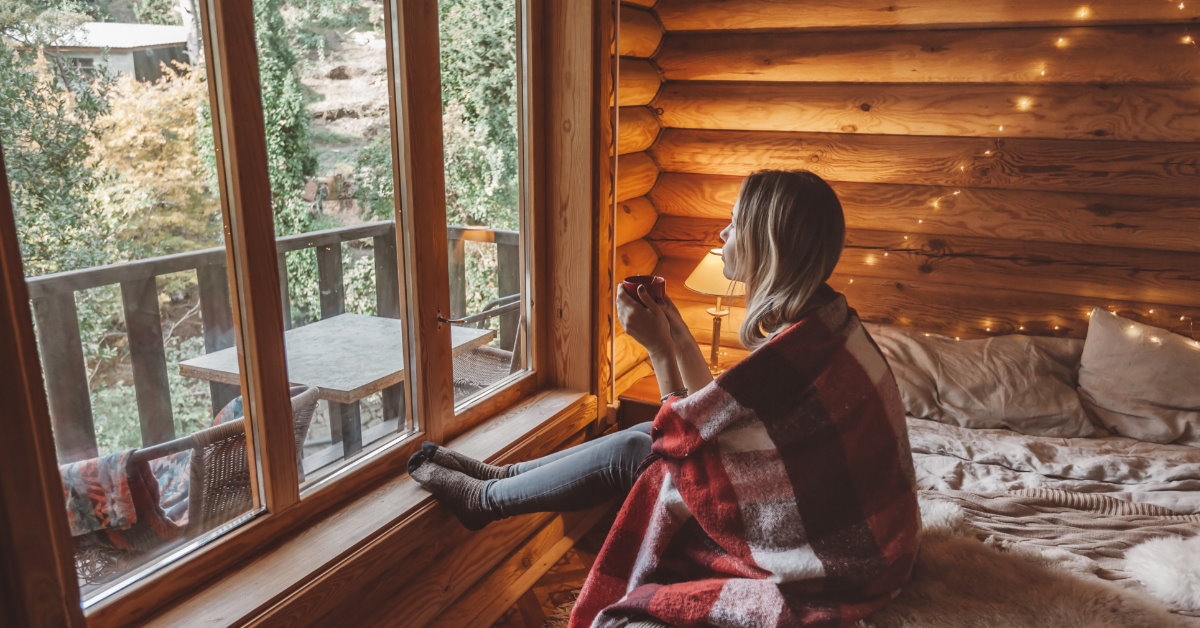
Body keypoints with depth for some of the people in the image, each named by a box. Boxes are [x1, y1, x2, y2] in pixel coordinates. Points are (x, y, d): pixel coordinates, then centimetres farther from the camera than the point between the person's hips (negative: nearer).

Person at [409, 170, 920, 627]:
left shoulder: (799, 350, -29)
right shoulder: (819, 320, 0)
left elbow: (684, 435, -19)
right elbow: (714, 412, 7)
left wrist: (658, 348, -11)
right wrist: (676, 331, 6)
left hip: (834, 560, -8)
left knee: (631, 452, -5)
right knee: (636, 442, 5)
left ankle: (483, 499, 17)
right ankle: (500, 475, 23)